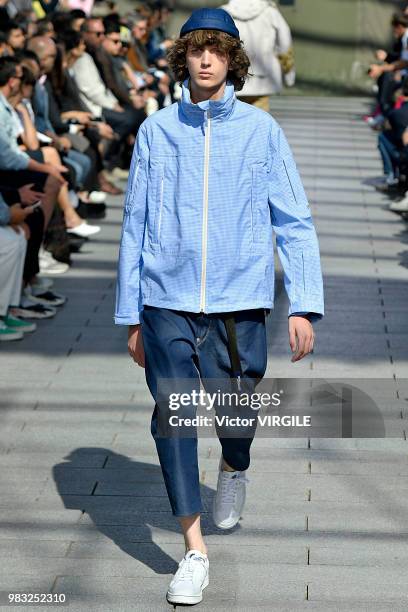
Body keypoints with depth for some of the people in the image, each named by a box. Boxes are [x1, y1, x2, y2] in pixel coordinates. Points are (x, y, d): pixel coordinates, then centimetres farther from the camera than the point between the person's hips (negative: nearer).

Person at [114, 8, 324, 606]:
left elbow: (294, 221, 1)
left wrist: (305, 305, -7)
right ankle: (194, 548, 5)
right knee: (172, 415, -6)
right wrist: (131, 315, 9)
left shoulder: (261, 130, 1)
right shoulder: (156, 131, 4)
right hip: (167, 301, 1)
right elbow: (135, 226, 9)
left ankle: (234, 469, 44)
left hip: (239, 300, -1)